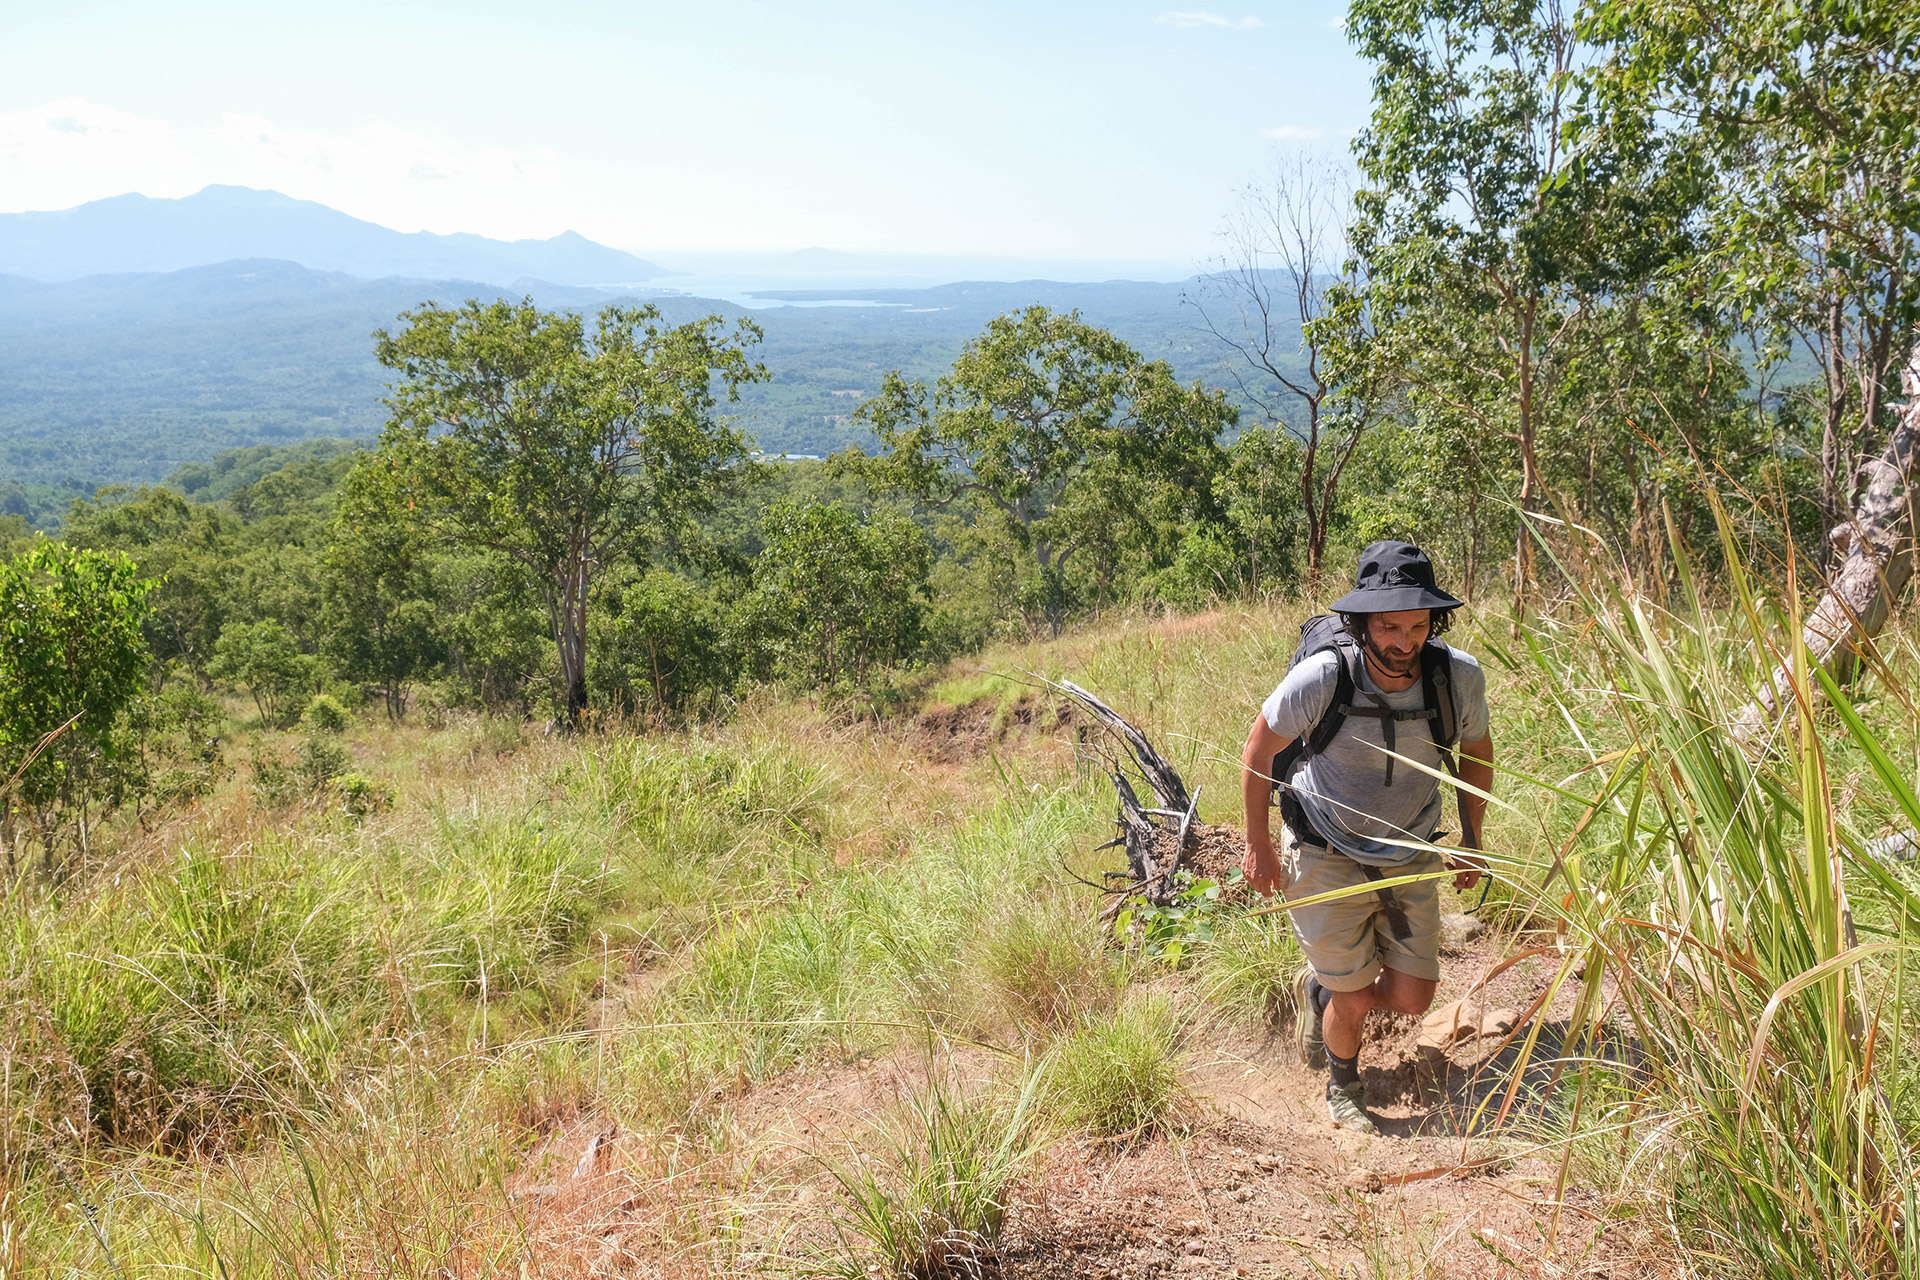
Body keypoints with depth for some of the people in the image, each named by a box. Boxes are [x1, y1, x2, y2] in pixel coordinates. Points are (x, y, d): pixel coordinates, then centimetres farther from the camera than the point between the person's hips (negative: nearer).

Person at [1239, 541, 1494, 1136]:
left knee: (1412, 998, 6)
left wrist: (1472, 842, 12)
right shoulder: (1322, 677, -27)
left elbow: (1475, 752, 4)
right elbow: (1261, 746, -10)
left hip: (1410, 860, 4)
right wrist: (1257, 843, -3)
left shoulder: (1459, 676, -18)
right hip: (1324, 858, -3)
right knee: (1355, 1001, 3)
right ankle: (1342, 1086, 37)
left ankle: (1319, 989, 38)